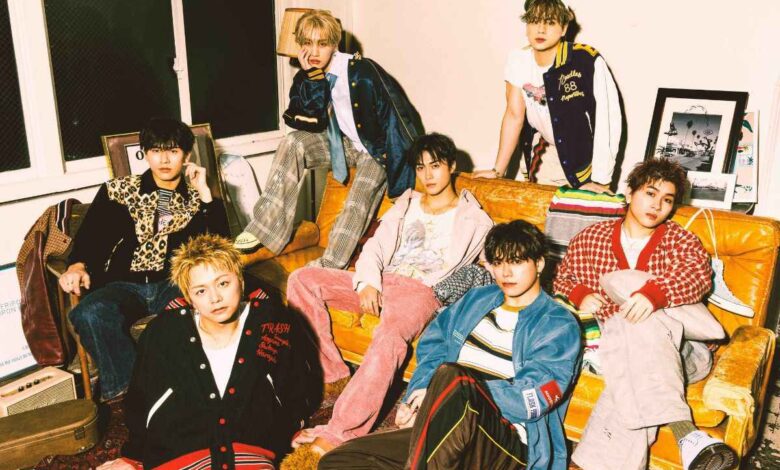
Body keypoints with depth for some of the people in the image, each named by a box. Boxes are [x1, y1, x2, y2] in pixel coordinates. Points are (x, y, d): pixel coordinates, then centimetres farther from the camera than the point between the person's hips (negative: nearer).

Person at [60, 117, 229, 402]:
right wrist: (77, 265, -12)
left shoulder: (197, 197, 16)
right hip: (125, 284, 1)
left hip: (175, 283, -1)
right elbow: (90, 235, 10)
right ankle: (125, 390, -16)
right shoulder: (119, 191, 17)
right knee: (89, 313, -33)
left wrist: (204, 192, -2)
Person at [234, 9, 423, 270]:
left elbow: (393, 113, -18)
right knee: (293, 143, -18)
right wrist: (313, 78, -23)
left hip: (375, 147, -4)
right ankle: (267, 229, -19)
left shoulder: (361, 71, -20)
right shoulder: (305, 79, -4)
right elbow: (314, 125, -16)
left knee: (357, 205, -23)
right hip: (341, 143, 5)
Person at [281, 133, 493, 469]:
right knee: (302, 279, -14)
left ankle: (335, 435, -42)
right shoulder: (406, 204, 25)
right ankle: (333, 376, -15)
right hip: (380, 284, 6)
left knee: (390, 336, -40)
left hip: (424, 291, -5)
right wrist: (368, 283, -6)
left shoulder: (474, 220, 13)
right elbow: (374, 248, 14)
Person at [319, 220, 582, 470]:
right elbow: (433, 343, 15)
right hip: (451, 430, 6)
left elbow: (530, 398, -10)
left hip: (509, 445, -6)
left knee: (450, 376, -37)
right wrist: (420, 392, -7)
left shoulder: (559, 326, 2)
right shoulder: (477, 299, 20)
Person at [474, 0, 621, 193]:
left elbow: (608, 120, -26)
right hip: (547, 153, 4)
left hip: (587, 153, -4)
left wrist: (600, 180, -29)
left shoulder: (588, 61, -26)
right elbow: (514, 115, -6)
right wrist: (498, 171, -8)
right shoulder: (518, 61, -11)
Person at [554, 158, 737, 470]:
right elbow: (563, 276, 26)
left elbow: (699, 274, -9)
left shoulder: (682, 241, 13)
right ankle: (686, 435, -54)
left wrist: (654, 293, -33)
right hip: (610, 336, 1)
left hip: (671, 336, 0)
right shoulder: (589, 239, 18)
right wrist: (579, 294, -1)